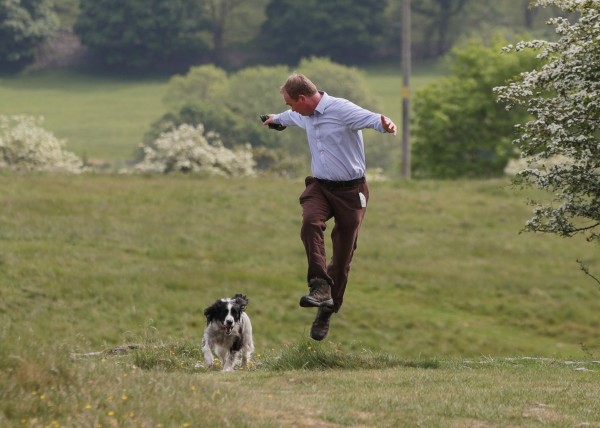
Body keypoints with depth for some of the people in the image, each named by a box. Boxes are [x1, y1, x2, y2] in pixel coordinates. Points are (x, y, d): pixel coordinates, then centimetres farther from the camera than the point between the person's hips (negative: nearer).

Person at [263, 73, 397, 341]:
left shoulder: (342, 110, -16)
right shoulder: (306, 116, 11)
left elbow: (369, 118, -35)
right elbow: (291, 117, 36)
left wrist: (384, 124, -59)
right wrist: (276, 119, 59)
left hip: (350, 191, -6)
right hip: (320, 187, 6)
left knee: (343, 255, 0)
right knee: (310, 222, -28)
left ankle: (327, 312, 14)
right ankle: (320, 287, -35)